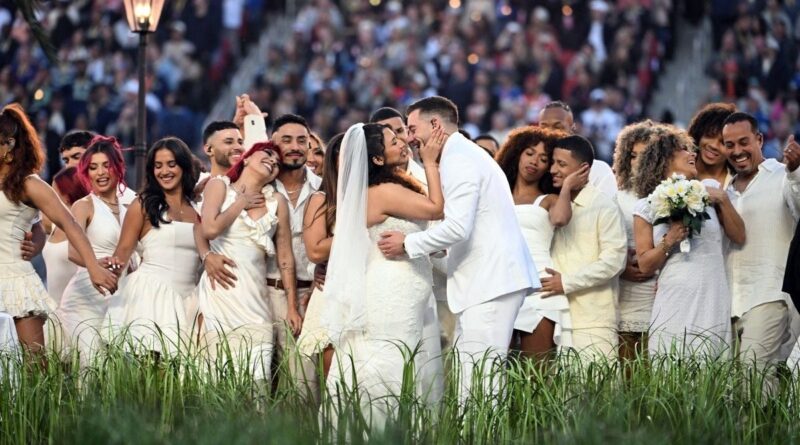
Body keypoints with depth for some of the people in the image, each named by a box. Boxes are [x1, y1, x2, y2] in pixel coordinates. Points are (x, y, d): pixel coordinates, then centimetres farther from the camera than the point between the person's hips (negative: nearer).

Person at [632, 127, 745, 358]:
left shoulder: (708, 189, 10)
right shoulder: (646, 207, 6)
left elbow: (739, 236, 11)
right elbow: (645, 265, 5)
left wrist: (723, 200, -1)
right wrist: (668, 242, -11)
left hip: (713, 303, 1)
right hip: (675, 304, -1)